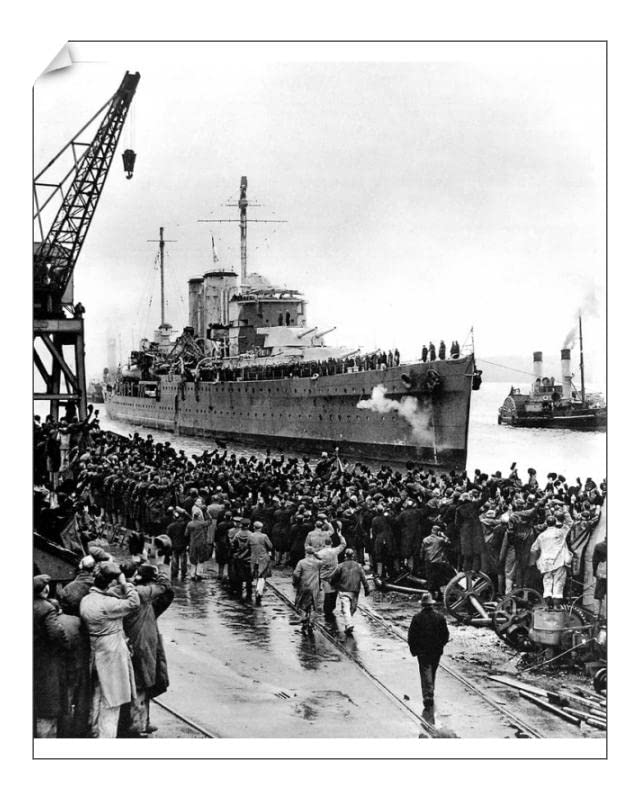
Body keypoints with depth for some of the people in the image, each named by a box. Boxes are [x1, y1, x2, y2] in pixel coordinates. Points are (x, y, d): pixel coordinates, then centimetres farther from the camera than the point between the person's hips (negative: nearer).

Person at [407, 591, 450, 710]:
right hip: (437, 651, 3)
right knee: (433, 672, 19)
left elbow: (411, 636, -6)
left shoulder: (417, 618, -8)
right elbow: (446, 635, 2)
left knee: (426, 672, -3)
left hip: (422, 651, -3)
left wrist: (413, 649, 6)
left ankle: (427, 695, -16)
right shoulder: (440, 617, -2)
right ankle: (430, 691, 35)